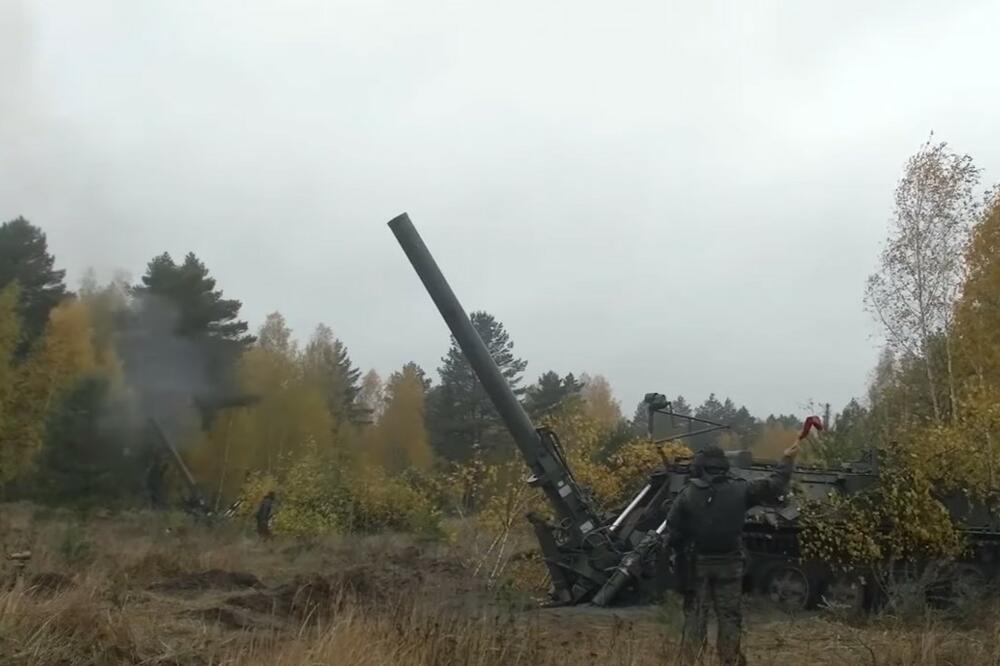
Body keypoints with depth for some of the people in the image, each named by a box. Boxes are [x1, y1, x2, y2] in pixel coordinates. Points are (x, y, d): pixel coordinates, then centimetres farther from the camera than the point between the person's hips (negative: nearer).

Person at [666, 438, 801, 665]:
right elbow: (774, 486, -2)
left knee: (695, 611, 10)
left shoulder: (689, 493, -7)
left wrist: (679, 552, 8)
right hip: (729, 563, 0)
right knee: (729, 613, 10)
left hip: (698, 562, 1)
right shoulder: (740, 489, -8)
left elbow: (673, 527, -5)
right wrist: (787, 460, 10)